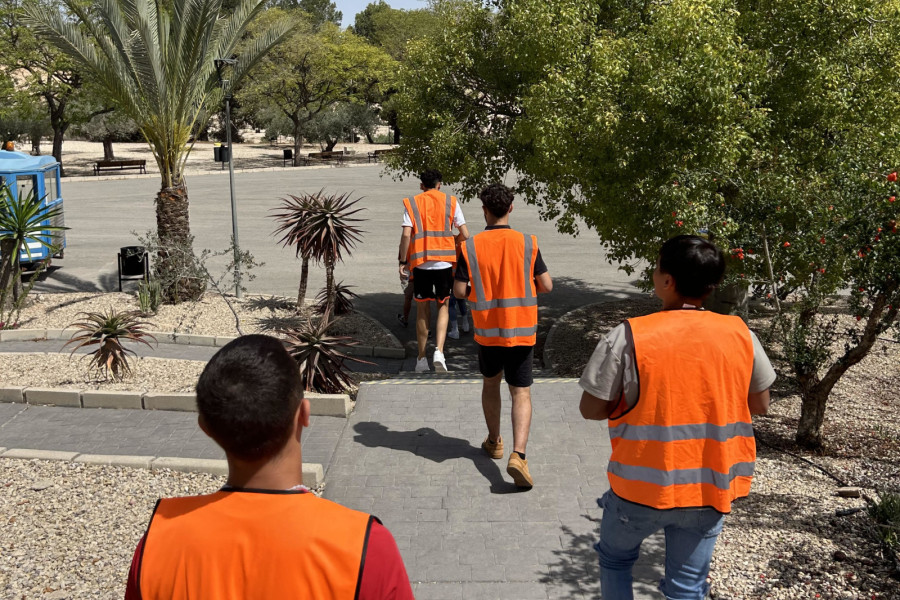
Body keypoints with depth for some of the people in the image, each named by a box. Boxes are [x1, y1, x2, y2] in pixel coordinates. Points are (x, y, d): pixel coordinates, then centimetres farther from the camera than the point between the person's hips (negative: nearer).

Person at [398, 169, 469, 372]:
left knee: (422, 308, 10)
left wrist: (403, 261, 1)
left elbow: (406, 235, -7)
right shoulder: (450, 202, 5)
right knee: (443, 306, 12)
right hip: (444, 261, 0)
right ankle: (439, 351, -7)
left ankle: (421, 359, 15)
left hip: (420, 262, 0)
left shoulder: (412, 203, 4)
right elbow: (464, 235, 2)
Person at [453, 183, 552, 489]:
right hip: (521, 330, -1)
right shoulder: (527, 243, -7)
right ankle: (518, 454, -14)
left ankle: (494, 442, 36)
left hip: (487, 330, 1)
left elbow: (459, 291, -6)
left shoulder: (470, 246, -8)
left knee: (490, 383, 23)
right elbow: (547, 285, -4)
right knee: (521, 394, 3)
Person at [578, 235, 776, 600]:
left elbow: (592, 409, -12)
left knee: (615, 559, 25)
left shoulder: (629, 337, -18)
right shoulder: (740, 335, -7)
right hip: (710, 488, 3)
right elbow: (759, 404, 5)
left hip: (641, 486, -2)